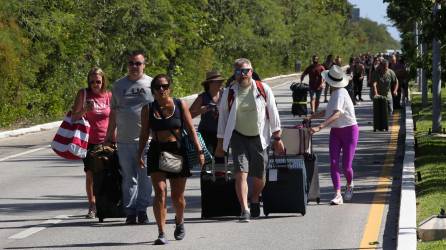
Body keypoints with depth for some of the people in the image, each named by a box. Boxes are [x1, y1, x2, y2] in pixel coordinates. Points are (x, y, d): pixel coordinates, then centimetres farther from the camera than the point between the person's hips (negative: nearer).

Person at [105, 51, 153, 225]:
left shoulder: (152, 84, 5)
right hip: (124, 139, 2)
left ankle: (142, 210, 9)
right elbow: (113, 112, 16)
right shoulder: (119, 85, 11)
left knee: (145, 177, 0)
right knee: (128, 177, 4)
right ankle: (130, 211, 8)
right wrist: (109, 136, 14)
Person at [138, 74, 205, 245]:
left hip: (178, 151, 0)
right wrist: (140, 154, 0)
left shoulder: (180, 105, 1)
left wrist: (199, 151, -5)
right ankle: (161, 234, -15)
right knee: (160, 192, -15)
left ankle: (179, 221, 40)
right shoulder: (148, 109, 4)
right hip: (156, 152, 0)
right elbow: (144, 134, 7)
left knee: (177, 196, 7)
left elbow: (191, 129, 1)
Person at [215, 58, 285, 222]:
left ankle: (254, 201, 37)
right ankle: (244, 210, -18)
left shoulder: (263, 89, -1)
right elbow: (223, 118, 7)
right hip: (238, 137, -1)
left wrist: (277, 138, 3)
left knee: (259, 178, 7)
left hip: (259, 138, 1)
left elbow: (273, 114, 4)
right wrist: (220, 143, 7)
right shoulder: (229, 93, 0)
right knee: (241, 174, -16)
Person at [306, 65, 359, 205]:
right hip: (335, 132, 8)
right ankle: (337, 195, -14)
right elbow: (328, 112, 21)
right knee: (333, 163, -9)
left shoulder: (340, 93, -21)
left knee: (346, 166, -3)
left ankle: (350, 185, 29)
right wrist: (311, 117, 11)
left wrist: (320, 127, -44)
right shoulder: (335, 93, 8)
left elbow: (337, 114, -35)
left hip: (349, 130, -8)